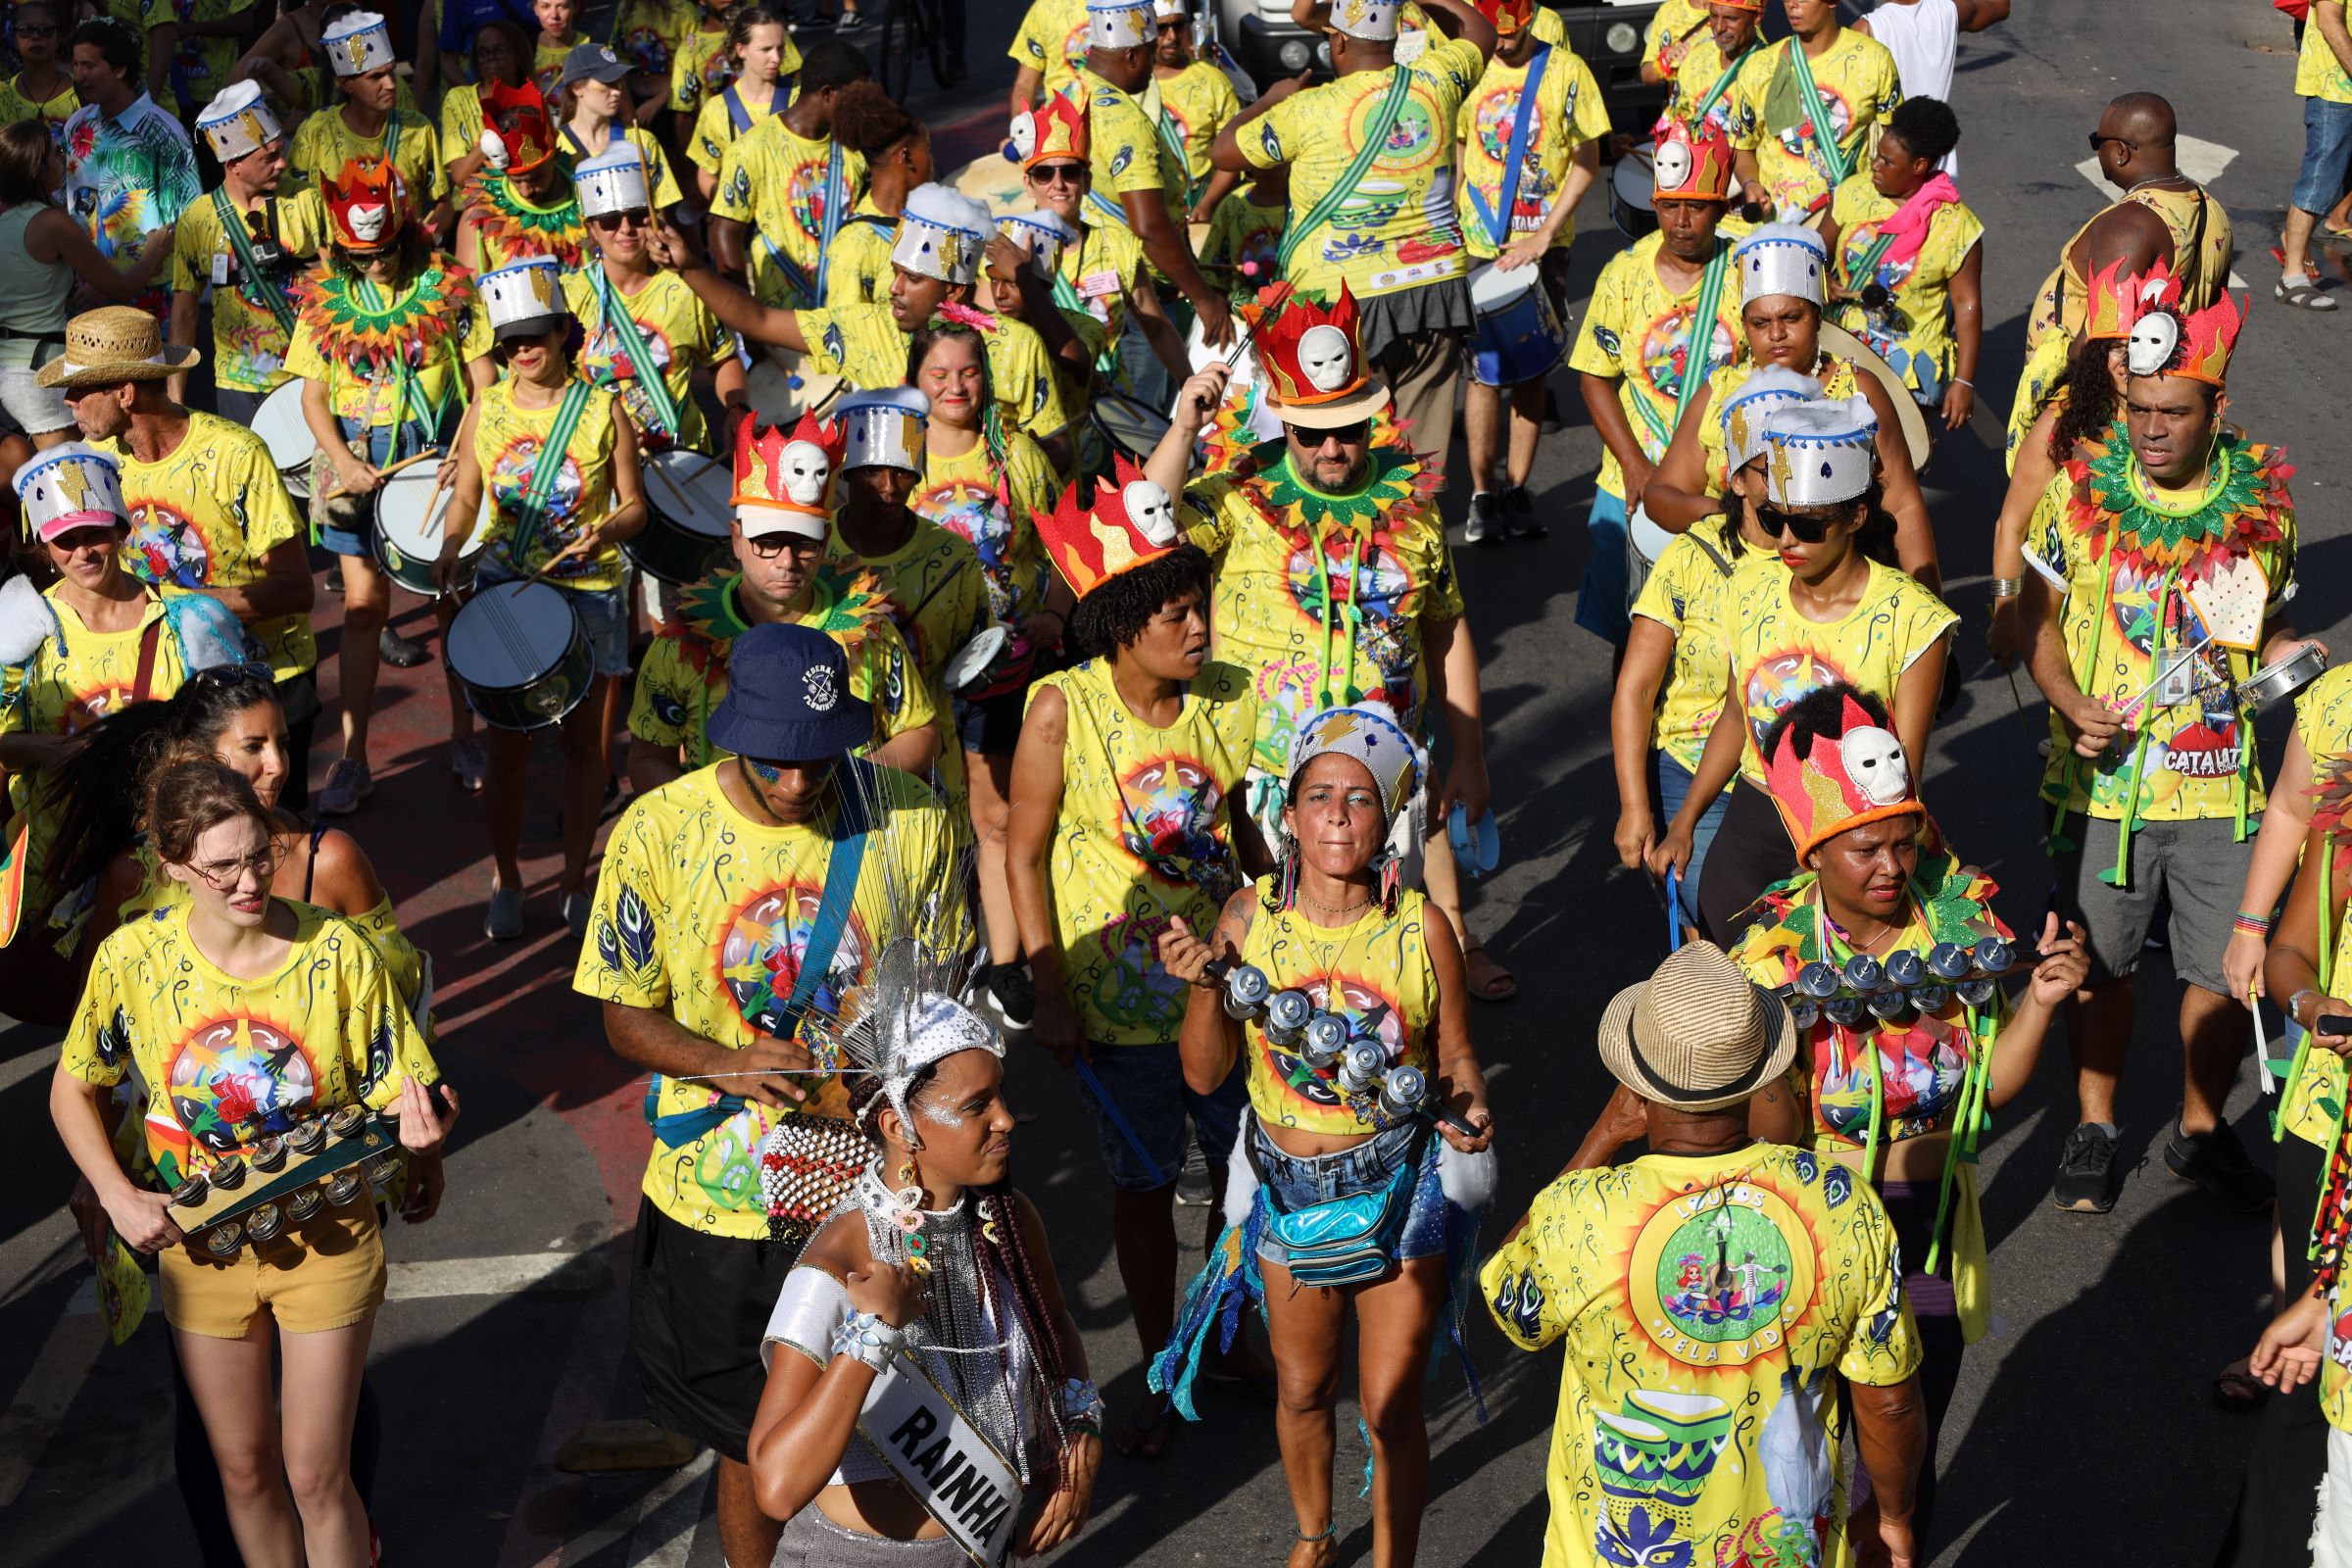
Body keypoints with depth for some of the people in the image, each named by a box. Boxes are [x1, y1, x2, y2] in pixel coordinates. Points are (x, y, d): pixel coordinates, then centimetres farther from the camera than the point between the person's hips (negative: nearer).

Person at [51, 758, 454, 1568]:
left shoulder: (336, 951, -16)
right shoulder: (132, 959, -12)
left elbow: (395, 1096, -10)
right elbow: (72, 1090, 3)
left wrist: (417, 1127, -33)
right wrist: (118, 1197, -10)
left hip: (326, 1242, -2)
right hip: (203, 1250, 2)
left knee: (314, 1474, 4)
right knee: (243, 1466, 16)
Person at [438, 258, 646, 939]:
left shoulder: (602, 410, -4)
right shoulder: (485, 410, 1)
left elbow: (634, 504, 0)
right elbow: (465, 499, 6)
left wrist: (605, 530, -22)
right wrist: (450, 548, -15)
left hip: (588, 592, -1)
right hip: (505, 589, 1)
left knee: (582, 740, 8)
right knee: (507, 743, 3)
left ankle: (575, 881, 22)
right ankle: (505, 881, 18)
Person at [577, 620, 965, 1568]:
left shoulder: (909, 821, -9)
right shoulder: (657, 833, -12)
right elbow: (627, 1019, -3)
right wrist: (729, 1065, -23)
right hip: (722, 1203, 0)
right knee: (753, 1450, 16)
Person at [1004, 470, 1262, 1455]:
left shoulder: (1228, 699, -9)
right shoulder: (1063, 710, -18)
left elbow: (1242, 826, 6)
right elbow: (1025, 854, -10)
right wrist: (1048, 992, -11)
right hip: (1119, 995, -3)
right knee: (1144, 1185, 13)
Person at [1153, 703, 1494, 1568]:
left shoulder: (1422, 930, -14)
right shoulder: (1250, 918, -12)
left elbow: (1456, 1058, -2)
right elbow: (1206, 1074, -6)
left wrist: (1469, 1107, -23)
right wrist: (1204, 985, -23)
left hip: (1402, 1190, -2)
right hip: (1287, 1189, 2)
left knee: (1390, 1408, 3)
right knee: (1303, 1390, 21)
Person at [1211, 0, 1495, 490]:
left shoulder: (1309, 109, -9)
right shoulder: (1434, 85, 1)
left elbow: (1224, 151, 5)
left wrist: (1268, 100, 20)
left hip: (1349, 298, -4)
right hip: (1436, 282, 4)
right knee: (1425, 448, 9)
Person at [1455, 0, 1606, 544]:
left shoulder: (1565, 70, -5)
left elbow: (1586, 162, -4)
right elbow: (1457, 155, 9)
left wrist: (1543, 238, -12)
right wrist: (1451, 228, -5)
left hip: (1544, 246, 0)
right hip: (1478, 247, 0)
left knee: (1532, 371, 6)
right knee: (1483, 370, -2)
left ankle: (1517, 490, 15)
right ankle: (1482, 494, 6)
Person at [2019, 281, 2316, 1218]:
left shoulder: (2264, 498, -3)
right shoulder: (2082, 490, -8)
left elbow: (2269, 628, 10)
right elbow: (2039, 617, 0)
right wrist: (2073, 704, -15)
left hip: (2222, 784, 1)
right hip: (2102, 780, -1)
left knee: (2228, 971, 7)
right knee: (2101, 964, 13)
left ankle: (2201, 1129, 31)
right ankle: (2095, 1125, 34)